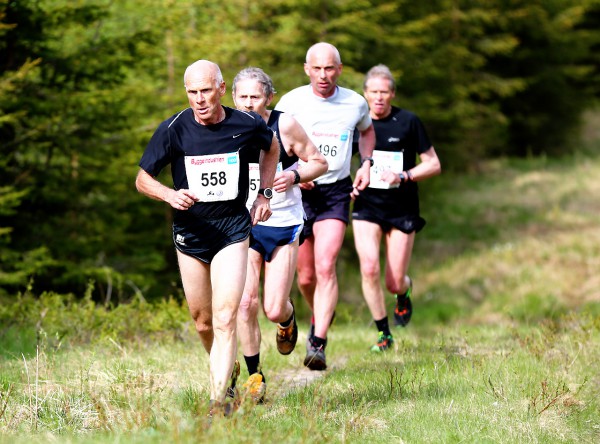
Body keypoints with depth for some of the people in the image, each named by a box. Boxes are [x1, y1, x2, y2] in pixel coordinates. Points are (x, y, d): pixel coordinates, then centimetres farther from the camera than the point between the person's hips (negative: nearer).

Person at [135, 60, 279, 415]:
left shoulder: (248, 125, -8)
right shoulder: (173, 129, -10)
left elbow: (272, 147, 16)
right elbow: (143, 178, -2)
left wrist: (265, 193, 8)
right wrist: (170, 195, -22)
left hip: (233, 230, -2)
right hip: (190, 233, 2)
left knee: (225, 319, -14)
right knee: (203, 322, 11)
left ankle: (220, 399, -14)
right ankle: (229, 370, 39)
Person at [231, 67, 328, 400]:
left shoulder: (285, 126, -10)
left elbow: (319, 162, 0)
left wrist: (294, 176, -19)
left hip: (284, 225, -1)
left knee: (273, 310, -5)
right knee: (245, 303, -12)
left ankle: (288, 318, 35)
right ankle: (254, 375, 6)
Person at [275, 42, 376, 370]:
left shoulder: (355, 103, 0)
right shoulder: (291, 102, -6)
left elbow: (367, 131, 23)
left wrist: (366, 164, 7)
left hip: (336, 193, -1)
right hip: (298, 193, 1)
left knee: (325, 267, -18)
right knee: (306, 276, 6)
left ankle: (318, 344, -21)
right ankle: (320, 316, 39)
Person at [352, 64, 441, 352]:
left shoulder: (408, 122, -5)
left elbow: (433, 164, -2)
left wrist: (403, 177, -16)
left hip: (402, 209, -1)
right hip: (367, 206, 1)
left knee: (393, 283, 0)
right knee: (369, 269, -18)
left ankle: (404, 290, 41)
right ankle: (384, 334, -1)